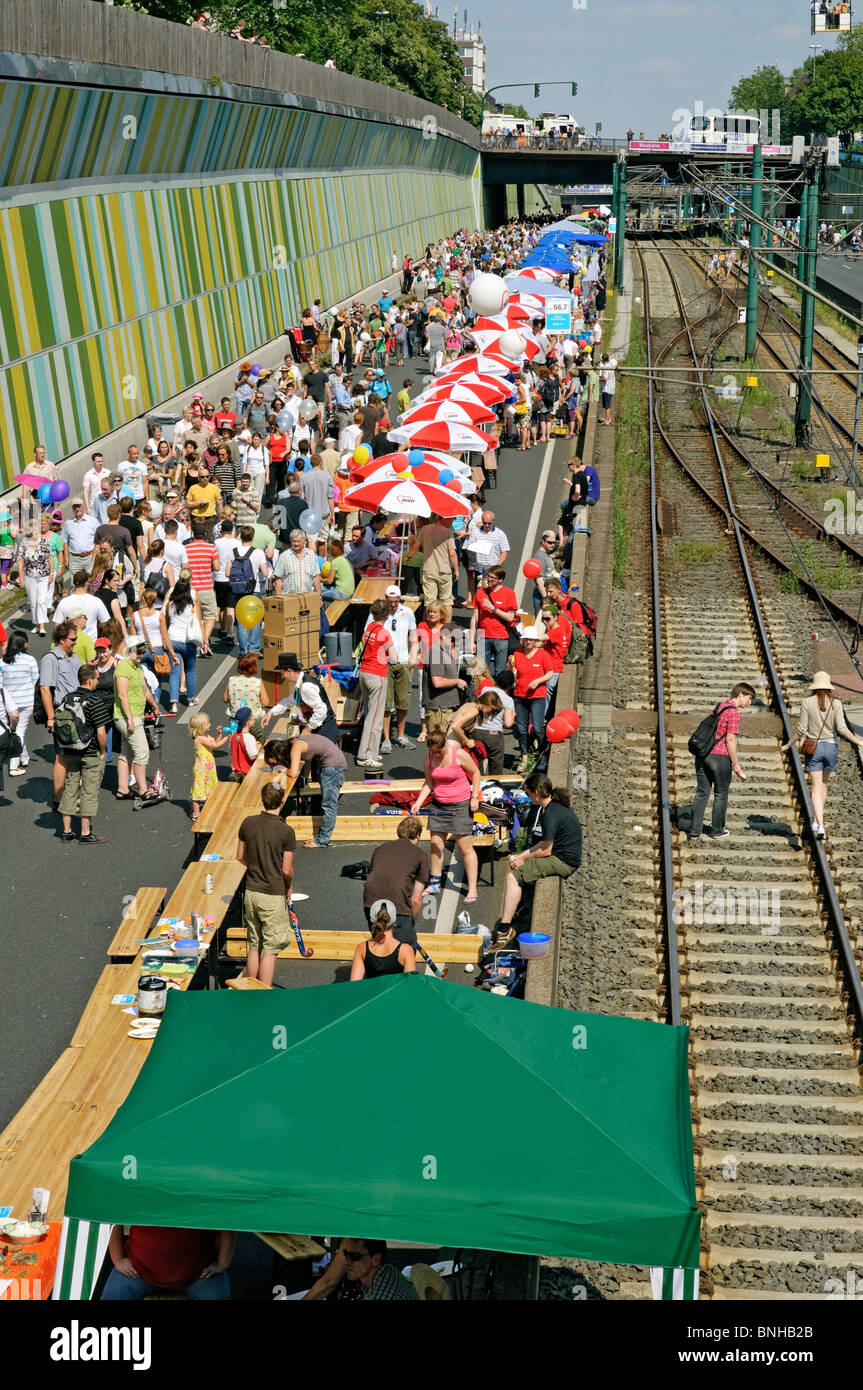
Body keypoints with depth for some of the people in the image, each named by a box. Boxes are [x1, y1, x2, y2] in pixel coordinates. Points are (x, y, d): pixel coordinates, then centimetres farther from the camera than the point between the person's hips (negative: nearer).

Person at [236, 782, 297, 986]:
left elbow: (240, 857, 8)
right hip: (273, 895, -5)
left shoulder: (248, 823, -3)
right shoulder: (286, 832, -16)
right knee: (270, 949, 2)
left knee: (253, 945, 16)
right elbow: (287, 870, -12)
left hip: (251, 892, 5)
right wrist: (289, 886, 8)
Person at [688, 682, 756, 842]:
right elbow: (730, 740, -15)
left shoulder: (720, 706, 15)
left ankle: (694, 832, 8)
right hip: (719, 757, -7)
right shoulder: (734, 712, -11)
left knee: (701, 793, 9)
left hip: (703, 755, 7)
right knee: (721, 794, 9)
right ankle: (717, 831, 20)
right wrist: (736, 764, -8)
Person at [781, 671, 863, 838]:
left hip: (813, 748, -1)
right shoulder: (836, 703, -4)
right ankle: (817, 819, 25)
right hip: (831, 746, 1)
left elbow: (801, 730, -6)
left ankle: (819, 825, -12)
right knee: (823, 783, 21)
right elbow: (842, 729, -10)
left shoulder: (807, 702, -6)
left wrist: (787, 745, 7)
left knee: (816, 787, 0)